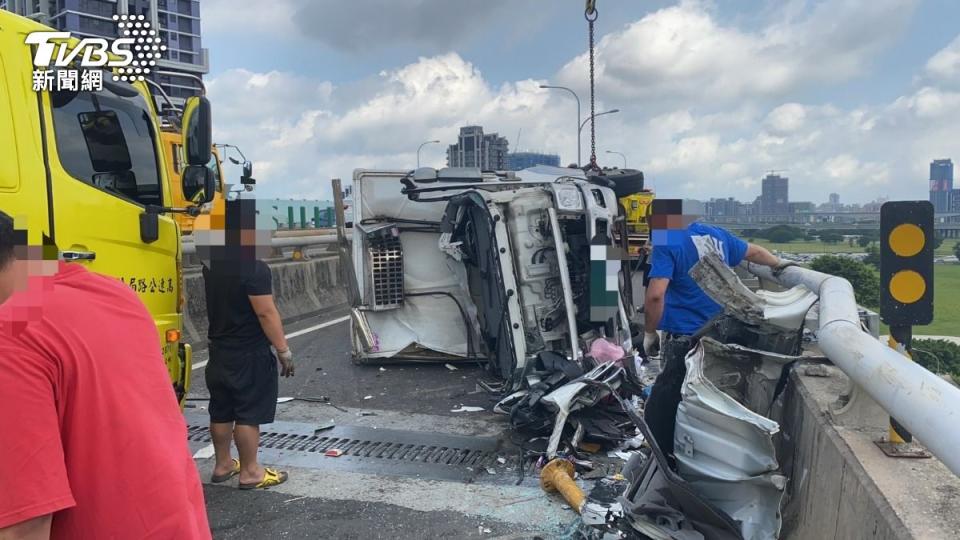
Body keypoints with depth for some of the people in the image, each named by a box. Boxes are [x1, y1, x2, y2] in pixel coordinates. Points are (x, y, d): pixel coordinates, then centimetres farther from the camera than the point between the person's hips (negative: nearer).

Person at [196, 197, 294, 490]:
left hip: (219, 351, 8)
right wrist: (284, 350, -15)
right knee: (248, 414, 1)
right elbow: (266, 313, -22)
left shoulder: (212, 264, 5)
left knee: (221, 411, 16)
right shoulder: (255, 268, -21)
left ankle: (223, 464, 27)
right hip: (249, 354, -8)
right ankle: (250, 471, 10)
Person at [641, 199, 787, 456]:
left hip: (684, 341, -8)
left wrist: (650, 333, -10)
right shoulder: (717, 235, 10)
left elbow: (655, 295, -23)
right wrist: (779, 264, 45)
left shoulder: (667, 243, -13)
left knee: (661, 411, -2)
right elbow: (754, 252, 27)